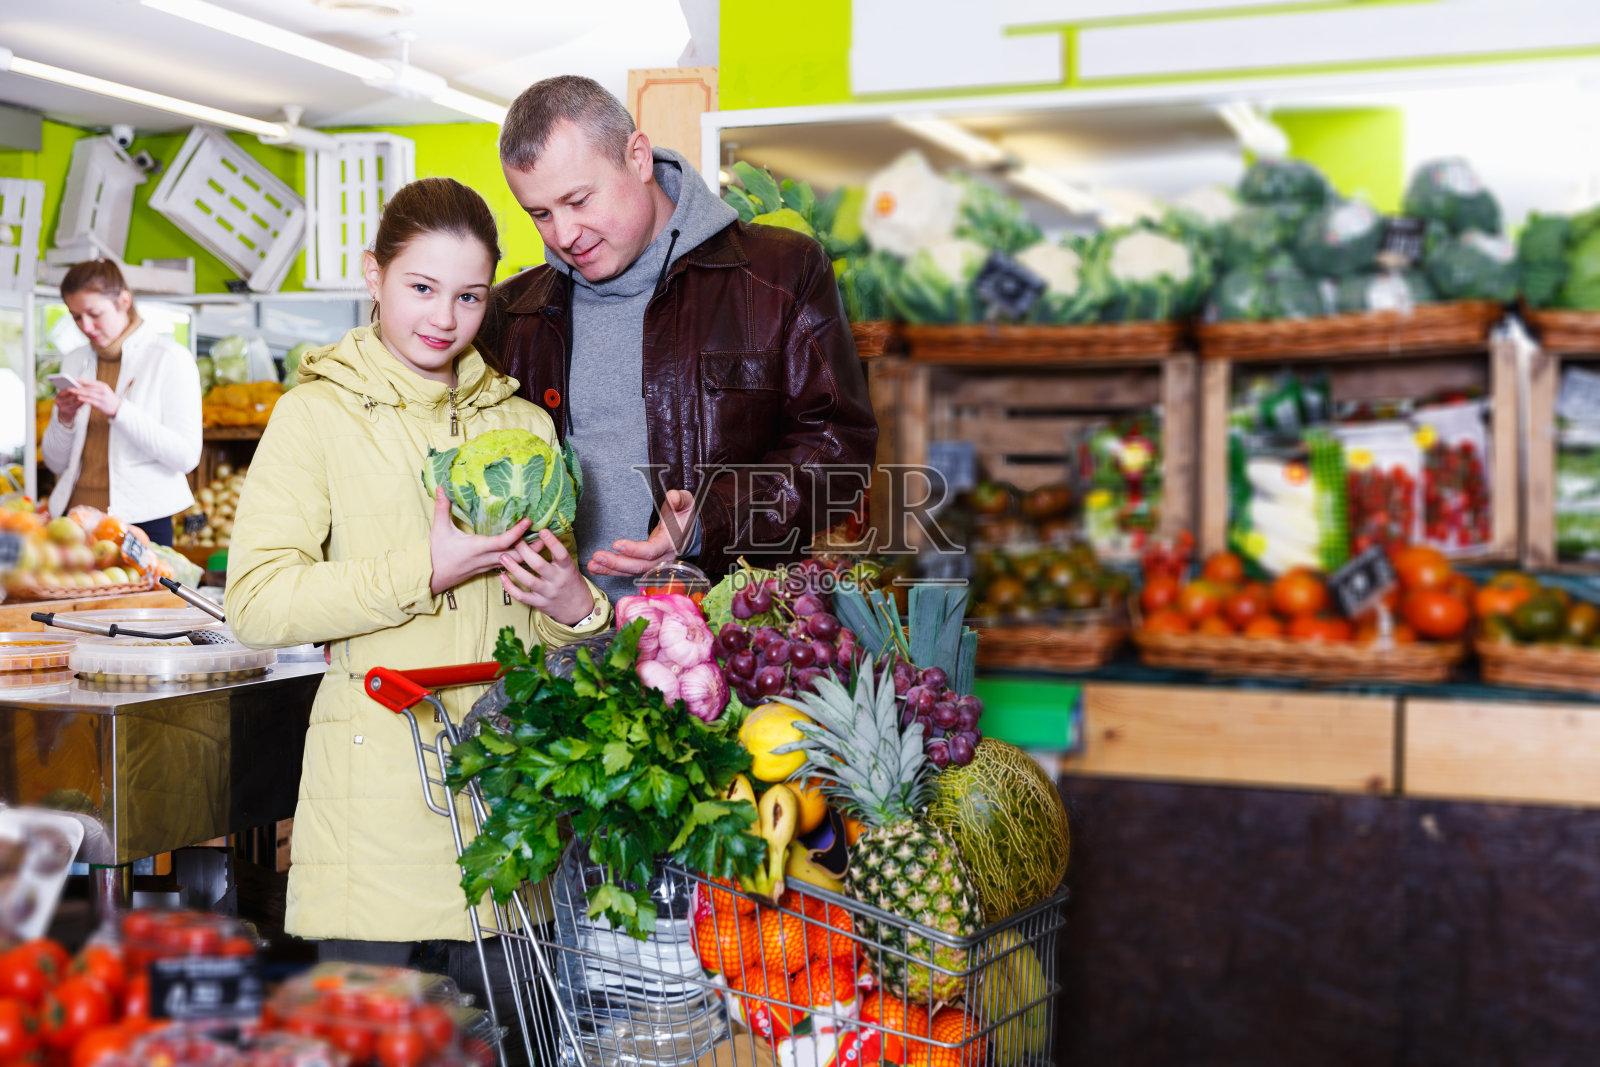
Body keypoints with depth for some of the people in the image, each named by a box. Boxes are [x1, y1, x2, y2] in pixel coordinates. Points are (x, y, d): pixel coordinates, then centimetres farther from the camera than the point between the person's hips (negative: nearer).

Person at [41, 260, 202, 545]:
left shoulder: (170, 358, -2)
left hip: (141, 518, -4)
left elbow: (187, 456, -12)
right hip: (77, 516, 4)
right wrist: (64, 420, -5)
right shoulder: (74, 362, 13)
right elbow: (56, 462, 15)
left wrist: (118, 409, -19)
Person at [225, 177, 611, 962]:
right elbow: (256, 601, -9)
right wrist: (422, 571, -17)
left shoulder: (523, 425, 17)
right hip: (374, 774, -4)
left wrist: (576, 608, -2)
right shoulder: (318, 415, 2)